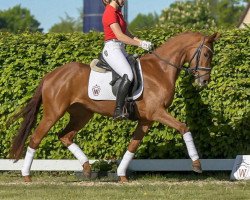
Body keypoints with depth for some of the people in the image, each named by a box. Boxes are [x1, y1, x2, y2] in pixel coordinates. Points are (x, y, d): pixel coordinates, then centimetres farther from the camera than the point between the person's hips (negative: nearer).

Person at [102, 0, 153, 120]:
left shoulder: (117, 12, 19)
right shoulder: (110, 13, -12)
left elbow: (127, 34, 19)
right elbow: (120, 36, -18)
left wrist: (142, 42, 6)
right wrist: (140, 44, -13)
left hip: (120, 50, 11)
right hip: (112, 48, -11)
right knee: (128, 75, -29)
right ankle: (118, 110, -35)